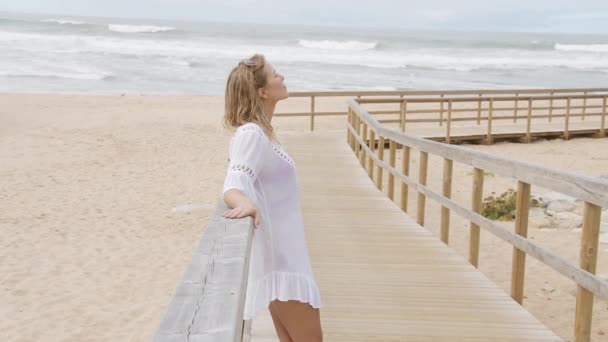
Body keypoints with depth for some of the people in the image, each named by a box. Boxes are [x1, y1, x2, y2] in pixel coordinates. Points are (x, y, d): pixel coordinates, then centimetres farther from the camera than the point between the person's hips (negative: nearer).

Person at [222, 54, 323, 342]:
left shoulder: (261, 131, 8)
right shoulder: (251, 133, -19)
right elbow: (233, 186, -33)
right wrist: (246, 204, -51)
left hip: (284, 251, 10)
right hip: (278, 255, -10)